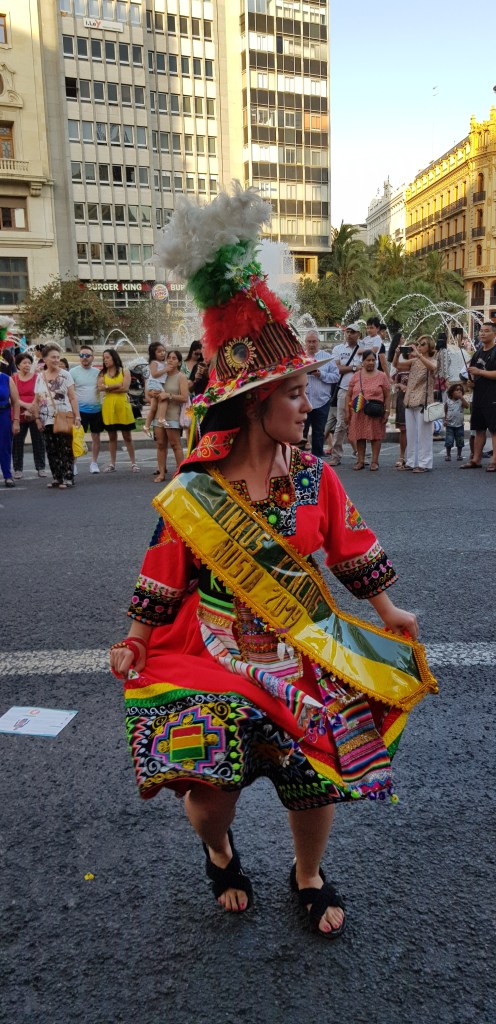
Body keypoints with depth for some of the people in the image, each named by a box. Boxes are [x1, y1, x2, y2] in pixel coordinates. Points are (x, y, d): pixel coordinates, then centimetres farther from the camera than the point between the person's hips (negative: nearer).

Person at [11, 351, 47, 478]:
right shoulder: (13, 379, 4)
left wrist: (30, 410, -14)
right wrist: (26, 405, -17)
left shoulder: (37, 377, 1)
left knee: (38, 442, 4)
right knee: (17, 443, 2)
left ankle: (40, 467, 12)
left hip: (35, 415, -1)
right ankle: (18, 469, 10)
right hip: (19, 415, 1)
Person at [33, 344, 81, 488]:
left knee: (66, 449, -5)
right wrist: (37, 418, 3)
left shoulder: (65, 375, 1)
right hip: (47, 421, 4)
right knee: (51, 451, 5)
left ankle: (68, 478, 0)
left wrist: (77, 416, -10)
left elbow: (73, 398, -3)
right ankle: (57, 477, 12)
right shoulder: (40, 377, 10)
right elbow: (36, 401, 12)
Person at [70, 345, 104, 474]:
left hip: (97, 409, 4)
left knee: (96, 437, 10)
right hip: (80, 410, -4)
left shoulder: (97, 372, 7)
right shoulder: (73, 372, -4)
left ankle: (94, 462, 21)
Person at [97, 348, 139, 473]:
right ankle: (112, 464, 13)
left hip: (122, 405, -2)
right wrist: (117, 385, -12)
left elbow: (125, 388, -11)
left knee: (127, 436, 4)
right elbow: (100, 387, -9)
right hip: (108, 407, 2)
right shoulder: (102, 374, 9)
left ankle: (134, 463, 10)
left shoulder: (124, 372, 3)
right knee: (112, 436, 8)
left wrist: (108, 388, -7)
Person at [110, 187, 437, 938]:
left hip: (305, 652, 3)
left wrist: (387, 612, 12)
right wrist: (136, 640, -6)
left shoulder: (315, 478, -4)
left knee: (318, 777, 9)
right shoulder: (191, 494, -12)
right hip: (217, 655, -2)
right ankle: (219, 850, 33)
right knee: (210, 791, -7)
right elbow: (165, 574, -3)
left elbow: (353, 550, 7)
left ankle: (310, 877, 42)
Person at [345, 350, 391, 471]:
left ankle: (374, 461, 6)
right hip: (358, 411, 2)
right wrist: (347, 411, 3)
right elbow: (349, 395, 10)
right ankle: (360, 461, 14)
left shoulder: (381, 376, 4)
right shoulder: (356, 376, 9)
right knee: (359, 436, 5)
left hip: (375, 412, -2)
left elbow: (387, 396, 3)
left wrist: (386, 411, -5)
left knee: (375, 435, 0)